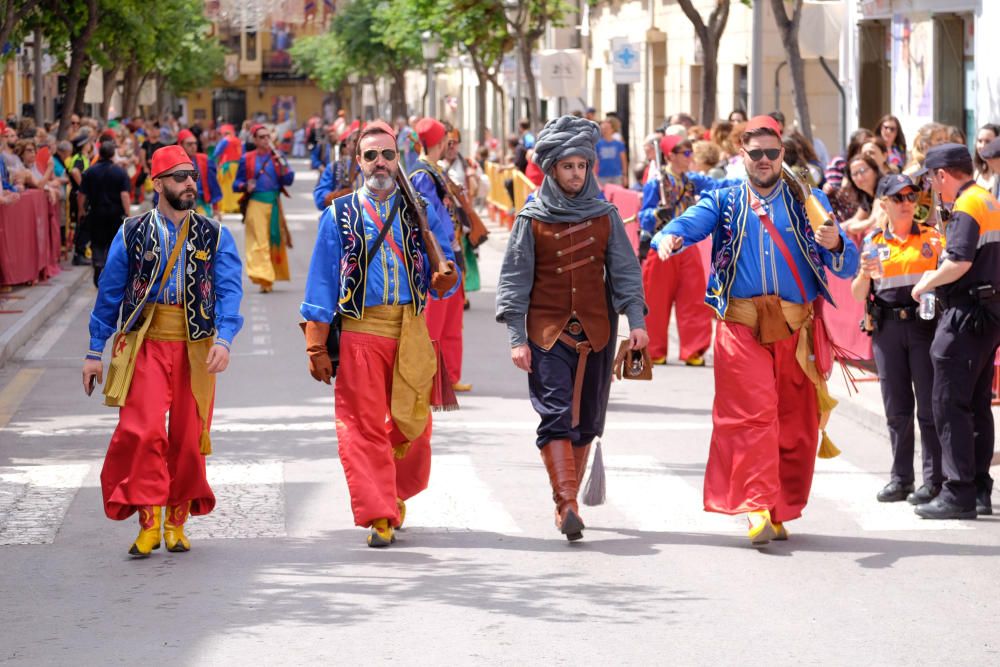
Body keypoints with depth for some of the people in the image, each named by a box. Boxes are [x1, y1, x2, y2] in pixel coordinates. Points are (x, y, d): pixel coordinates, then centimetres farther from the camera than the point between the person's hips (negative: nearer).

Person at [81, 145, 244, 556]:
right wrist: (95, 352, 8)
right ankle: (148, 520, -8)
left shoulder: (214, 236, 6)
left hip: (195, 346, 1)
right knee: (144, 429, -16)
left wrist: (223, 339, -19)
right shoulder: (133, 234, 5)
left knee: (188, 436, 3)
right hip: (147, 342, -1)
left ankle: (177, 522, 18)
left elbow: (229, 290, -3)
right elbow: (109, 294, 9)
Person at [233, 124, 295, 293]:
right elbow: (236, 183, 4)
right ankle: (263, 278, -19)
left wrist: (282, 163, -13)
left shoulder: (276, 156, 9)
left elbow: (288, 180, 2)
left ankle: (270, 278, 21)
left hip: (274, 204, 3)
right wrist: (246, 186, -17)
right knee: (259, 241, -11)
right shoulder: (246, 159, 3)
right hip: (256, 204, -3)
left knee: (275, 240, 8)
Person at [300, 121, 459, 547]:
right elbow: (321, 281, 5)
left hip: (411, 331, 2)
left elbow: (439, 281, 9)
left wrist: (444, 278, -16)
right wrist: (317, 347, 1)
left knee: (412, 424, 6)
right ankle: (379, 517, -3)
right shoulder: (340, 215, 7)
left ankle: (397, 493, 31)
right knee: (365, 426, -6)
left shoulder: (419, 210, 10)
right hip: (359, 331, -1)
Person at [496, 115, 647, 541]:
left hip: (596, 331, 3)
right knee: (556, 416, -14)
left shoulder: (605, 217, 7)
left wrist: (636, 321, -6)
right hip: (547, 332, -3)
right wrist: (516, 338, -6)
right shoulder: (532, 221, 0)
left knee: (587, 419, 7)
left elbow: (625, 271, 6)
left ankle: (566, 502, 19)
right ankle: (568, 506, -22)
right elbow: (514, 279, 0)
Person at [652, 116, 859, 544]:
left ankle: (781, 512, 13)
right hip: (741, 327, -2)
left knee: (795, 423, 2)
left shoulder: (809, 202, 13)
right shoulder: (724, 202, 13)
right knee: (753, 413, -15)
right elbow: (690, 223, -7)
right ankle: (756, 508, -21)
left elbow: (847, 267, 6)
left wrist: (836, 246, -17)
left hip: (797, 328, 2)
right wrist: (668, 237, -31)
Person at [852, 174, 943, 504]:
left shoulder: (932, 238, 7)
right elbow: (857, 295, 9)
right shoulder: (873, 242, 10)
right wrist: (864, 274, -11)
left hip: (926, 325, -2)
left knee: (929, 405, -4)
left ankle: (934, 479, -1)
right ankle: (901, 479, 12)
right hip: (886, 327, 2)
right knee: (896, 408, 5)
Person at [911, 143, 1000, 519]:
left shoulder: (966, 207, -14)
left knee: (950, 404, -7)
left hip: (966, 315, -10)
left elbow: (959, 262, -24)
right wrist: (938, 280, 22)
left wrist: (926, 282, -9)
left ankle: (958, 492, -10)